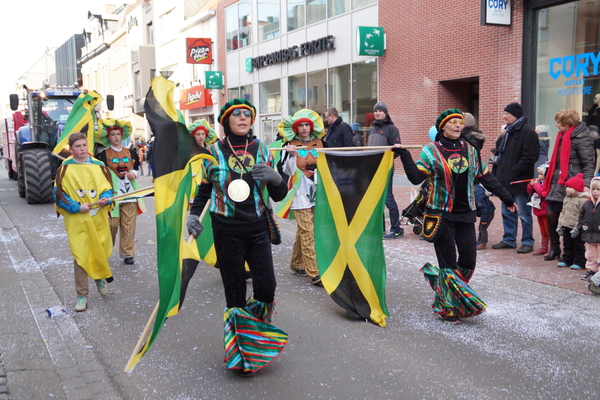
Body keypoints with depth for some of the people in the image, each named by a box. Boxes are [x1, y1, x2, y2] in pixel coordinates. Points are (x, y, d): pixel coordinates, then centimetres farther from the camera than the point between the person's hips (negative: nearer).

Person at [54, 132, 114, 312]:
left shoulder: (99, 166, 3)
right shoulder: (64, 169, -3)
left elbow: (108, 188, 8)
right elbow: (59, 195, -3)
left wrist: (104, 199, -13)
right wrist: (76, 207, -14)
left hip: (98, 219, 2)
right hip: (77, 221, -2)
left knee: (101, 252, 11)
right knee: (80, 257, -1)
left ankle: (100, 277, 43)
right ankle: (82, 295, 10)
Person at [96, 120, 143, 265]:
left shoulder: (130, 152, 11)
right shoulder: (103, 154, 1)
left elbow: (137, 167, 19)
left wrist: (133, 173, -3)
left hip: (129, 193, 3)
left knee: (129, 225, 2)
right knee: (111, 225, -1)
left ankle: (128, 253, 12)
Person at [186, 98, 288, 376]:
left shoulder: (261, 150, 5)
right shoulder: (214, 152, 1)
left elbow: (279, 196, 5)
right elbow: (204, 189, 11)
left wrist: (275, 178, -16)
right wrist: (194, 214, -7)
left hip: (257, 228, 2)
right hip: (226, 231, -1)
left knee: (266, 286, -8)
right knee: (235, 291, 3)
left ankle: (257, 337, 22)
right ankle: (238, 352, 20)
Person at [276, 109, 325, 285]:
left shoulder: (318, 143, 9)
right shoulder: (290, 145, -1)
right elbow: (287, 169, -9)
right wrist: (291, 155, -23)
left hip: (316, 191, 4)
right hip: (300, 192, -4)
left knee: (304, 230, 12)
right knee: (307, 232, -9)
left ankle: (296, 263, 27)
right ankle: (314, 273, -10)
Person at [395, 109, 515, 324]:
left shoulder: (470, 150, 9)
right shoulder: (431, 150, -4)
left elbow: (486, 177, 16)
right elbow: (416, 177, -15)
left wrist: (506, 198, 20)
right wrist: (404, 156, -26)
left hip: (465, 213, 5)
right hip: (441, 215, -4)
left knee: (468, 260, 4)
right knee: (448, 263, 0)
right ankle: (448, 308, 16)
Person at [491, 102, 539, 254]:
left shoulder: (527, 132, -13)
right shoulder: (508, 131, 16)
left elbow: (530, 157, -20)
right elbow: (500, 154, 22)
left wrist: (515, 171, -21)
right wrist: (496, 173, 13)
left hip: (519, 181, -9)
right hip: (506, 181, 9)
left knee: (524, 213, 1)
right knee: (507, 212, 15)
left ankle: (527, 242, 11)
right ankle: (509, 239, 25)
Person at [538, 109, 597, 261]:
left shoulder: (581, 138, -10)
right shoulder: (563, 136, 15)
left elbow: (588, 164, -13)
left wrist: (586, 184, -23)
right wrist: (549, 181, 18)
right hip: (557, 184, 8)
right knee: (551, 215, 6)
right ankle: (554, 248, 19)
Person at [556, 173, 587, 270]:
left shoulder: (583, 200, -16)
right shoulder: (566, 198, 11)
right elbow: (563, 212, 16)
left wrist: (577, 228, -21)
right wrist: (560, 225, 11)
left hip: (576, 229, -8)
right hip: (566, 227, 8)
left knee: (578, 246, 3)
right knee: (567, 245, 16)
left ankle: (579, 262, 11)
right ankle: (567, 260, 26)